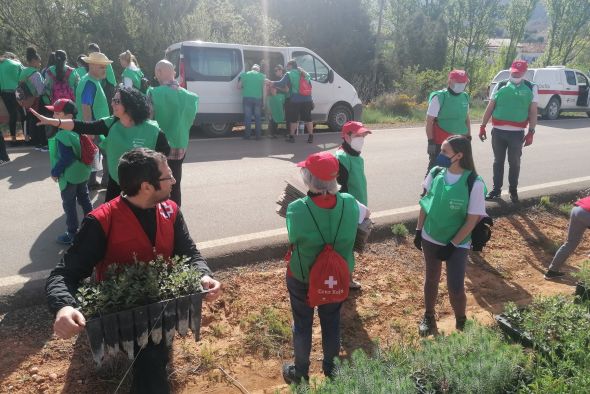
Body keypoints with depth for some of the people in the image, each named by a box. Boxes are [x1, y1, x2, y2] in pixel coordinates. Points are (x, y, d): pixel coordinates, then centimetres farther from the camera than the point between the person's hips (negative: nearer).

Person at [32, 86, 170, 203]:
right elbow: (83, 127, -11)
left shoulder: (151, 129, -17)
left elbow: (165, 151, -6)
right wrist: (51, 121, -18)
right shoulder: (111, 123, -6)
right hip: (116, 183, 4)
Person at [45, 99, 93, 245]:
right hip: (82, 172, 9)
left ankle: (72, 234, 14)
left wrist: (55, 172, -12)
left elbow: (65, 158, -26)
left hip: (69, 176, -9)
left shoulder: (62, 136, -25)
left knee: (69, 205, 4)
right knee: (84, 199, 19)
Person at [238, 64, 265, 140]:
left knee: (247, 117, 4)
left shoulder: (244, 74, 8)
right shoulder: (262, 76, 8)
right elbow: (264, 89, 8)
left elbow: (239, 86, 8)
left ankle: (247, 135, 5)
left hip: (247, 98, 0)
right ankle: (258, 136, 9)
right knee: (258, 117, 8)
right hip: (258, 99, 0)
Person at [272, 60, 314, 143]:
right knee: (308, 118, 9)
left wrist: (271, 83, -2)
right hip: (307, 100, 5)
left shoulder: (289, 74, -3)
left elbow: (281, 84, -13)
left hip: (295, 100, -5)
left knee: (293, 119, 5)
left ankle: (291, 136, 10)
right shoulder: (305, 74, 17)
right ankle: (311, 137, 8)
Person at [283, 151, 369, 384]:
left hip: (302, 278, -2)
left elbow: (294, 239, -13)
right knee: (331, 321, 25)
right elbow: (366, 213, 3)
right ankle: (330, 366, 45)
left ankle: (300, 372, 39)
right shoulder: (349, 203, -19)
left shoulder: (296, 209, -30)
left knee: (302, 324, 20)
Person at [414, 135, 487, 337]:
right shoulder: (435, 173, -8)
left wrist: (452, 245, -13)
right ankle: (428, 316, 40)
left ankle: (461, 323, 28)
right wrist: (419, 230, 4)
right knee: (431, 279, 18)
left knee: (455, 288, -1)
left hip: (457, 244, -3)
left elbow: (472, 220, -15)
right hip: (430, 238, 4)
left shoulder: (474, 183, -20)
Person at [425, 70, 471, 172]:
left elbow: (467, 118, 19)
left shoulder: (465, 97, 8)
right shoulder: (439, 97, -12)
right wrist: (431, 141, -16)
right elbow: (429, 121, -13)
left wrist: (468, 137, 17)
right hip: (441, 143, -6)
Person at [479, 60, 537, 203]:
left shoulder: (531, 88, 3)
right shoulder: (500, 86, 7)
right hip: (498, 131, 1)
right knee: (498, 161, 10)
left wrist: (531, 132, -6)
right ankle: (496, 189, 19)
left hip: (517, 133, -1)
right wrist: (482, 126, 3)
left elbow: (533, 112, 1)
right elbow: (490, 108, 8)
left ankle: (513, 190, 22)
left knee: (514, 163, 7)